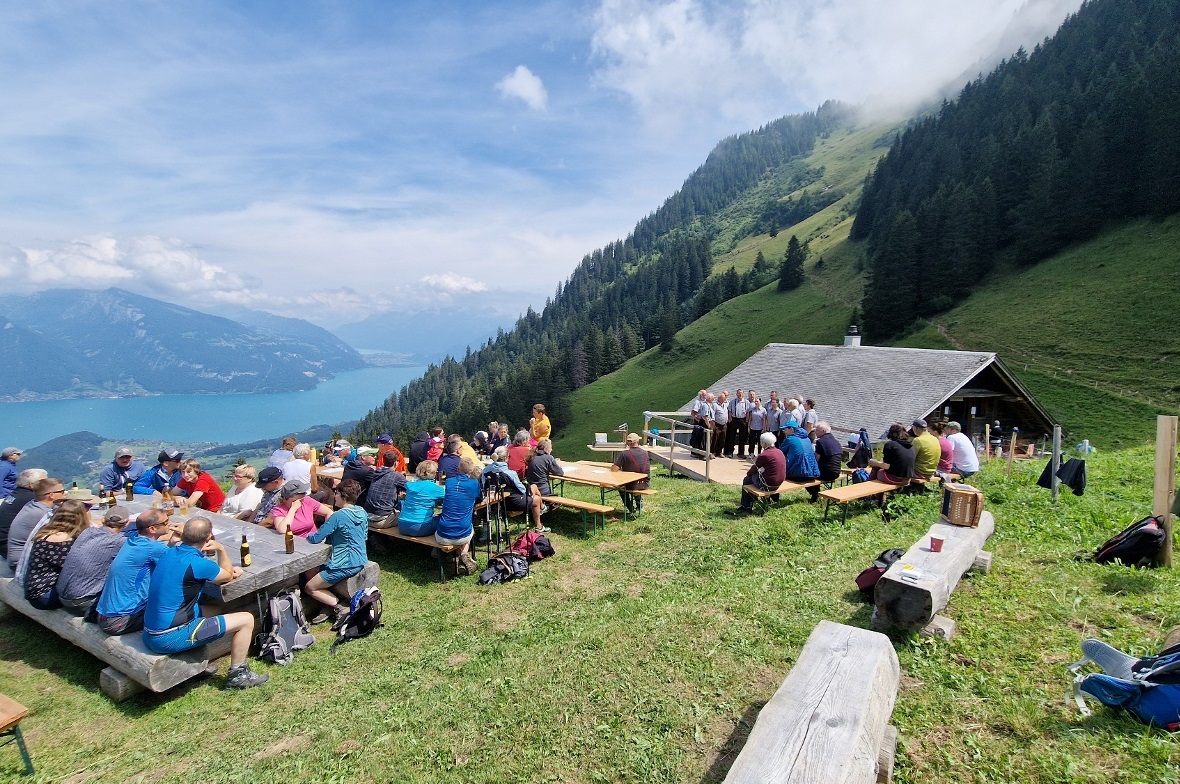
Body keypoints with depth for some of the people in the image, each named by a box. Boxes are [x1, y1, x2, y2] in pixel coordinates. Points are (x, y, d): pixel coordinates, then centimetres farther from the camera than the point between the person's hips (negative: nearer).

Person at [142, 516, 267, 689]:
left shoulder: (169, 553, 2)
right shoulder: (196, 563, -22)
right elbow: (228, 576, -1)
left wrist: (229, 570, 7)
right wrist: (221, 549, 9)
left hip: (150, 634, 9)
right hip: (169, 639, -9)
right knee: (246, 620, -4)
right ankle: (238, 675, 11)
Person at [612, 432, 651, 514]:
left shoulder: (625, 453, -17)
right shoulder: (645, 452, -2)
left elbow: (614, 469, -18)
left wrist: (612, 465, 5)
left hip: (632, 485, -4)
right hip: (645, 484, 4)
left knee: (620, 485, 30)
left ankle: (630, 507, 29)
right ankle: (638, 503, 44)